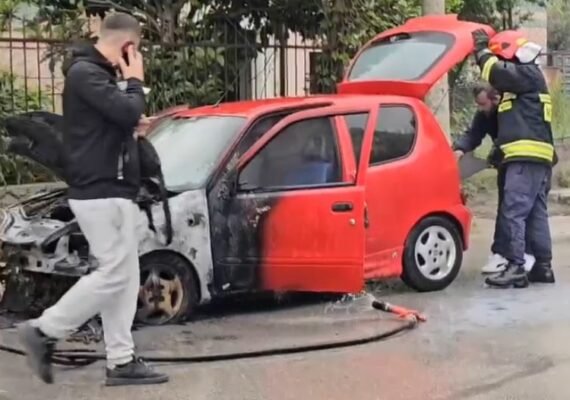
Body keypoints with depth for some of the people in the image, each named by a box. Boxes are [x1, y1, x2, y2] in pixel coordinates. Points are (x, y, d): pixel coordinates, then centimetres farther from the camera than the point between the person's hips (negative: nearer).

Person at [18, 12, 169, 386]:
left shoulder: (99, 73, 19)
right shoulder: (84, 73, -13)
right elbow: (127, 112, -25)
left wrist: (132, 126, 6)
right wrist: (135, 81, -7)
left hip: (114, 190, 10)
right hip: (100, 193, -10)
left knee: (125, 277, 8)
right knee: (113, 274, -9)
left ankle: (122, 361, 10)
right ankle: (43, 331, 0)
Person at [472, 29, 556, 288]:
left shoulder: (528, 73, -6)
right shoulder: (524, 79, 26)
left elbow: (497, 73, -19)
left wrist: (482, 50, -2)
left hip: (527, 157, -10)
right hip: (535, 157, 10)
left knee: (514, 212, -14)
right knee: (536, 215, 11)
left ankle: (516, 268, -17)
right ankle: (543, 266, 14)